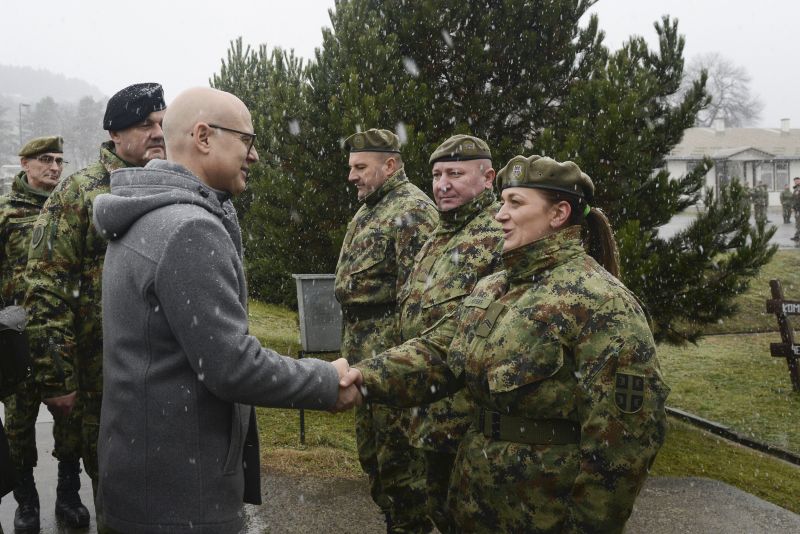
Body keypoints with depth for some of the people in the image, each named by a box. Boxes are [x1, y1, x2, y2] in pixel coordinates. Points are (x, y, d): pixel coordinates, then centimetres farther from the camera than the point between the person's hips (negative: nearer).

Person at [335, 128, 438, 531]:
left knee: (398, 451, 0)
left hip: (392, 353, -10)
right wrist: (350, 347, 21)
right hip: (362, 353, 10)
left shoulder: (412, 210, -14)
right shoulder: (369, 211, 16)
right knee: (370, 447, 18)